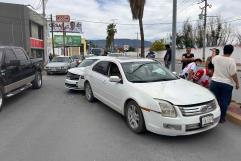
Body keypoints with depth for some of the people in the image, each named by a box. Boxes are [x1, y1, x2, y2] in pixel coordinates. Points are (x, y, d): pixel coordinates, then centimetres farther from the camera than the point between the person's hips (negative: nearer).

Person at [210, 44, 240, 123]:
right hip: (227, 84, -4)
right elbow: (233, 74, -16)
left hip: (215, 82, 4)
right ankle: (221, 118, 15)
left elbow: (212, 61, 23)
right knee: (224, 101, 7)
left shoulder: (216, 58, -2)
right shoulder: (231, 60, -15)